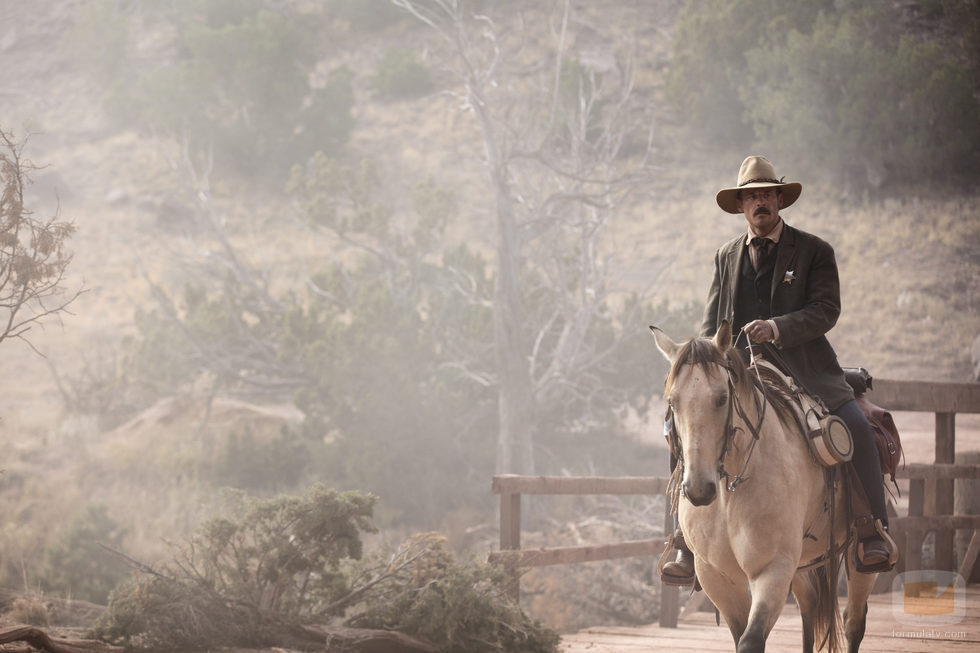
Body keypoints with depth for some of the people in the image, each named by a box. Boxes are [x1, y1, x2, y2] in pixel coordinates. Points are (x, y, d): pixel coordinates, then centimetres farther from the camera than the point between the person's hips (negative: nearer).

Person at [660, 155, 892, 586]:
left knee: (858, 429, -24)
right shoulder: (727, 256, 14)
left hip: (804, 370, -3)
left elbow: (826, 310, -9)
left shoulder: (814, 251, 2)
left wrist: (777, 328, -24)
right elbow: (712, 322, 15)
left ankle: (873, 538, -14)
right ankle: (688, 548, -5)